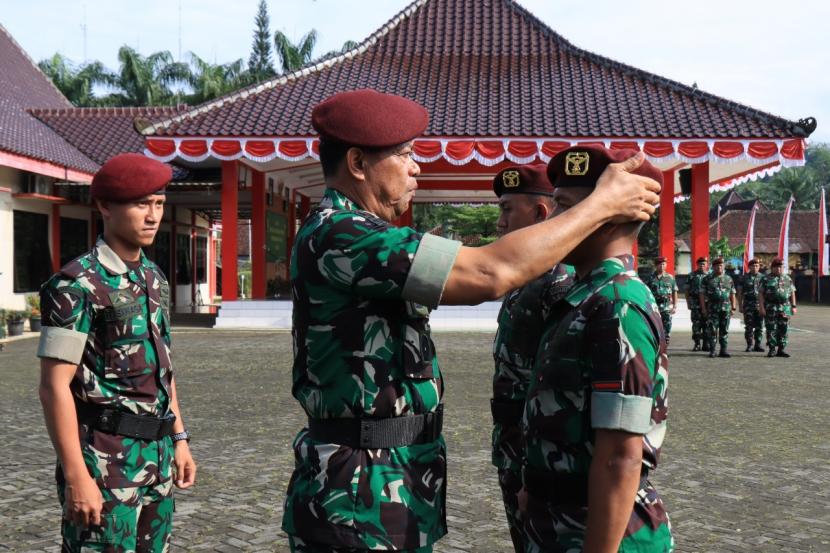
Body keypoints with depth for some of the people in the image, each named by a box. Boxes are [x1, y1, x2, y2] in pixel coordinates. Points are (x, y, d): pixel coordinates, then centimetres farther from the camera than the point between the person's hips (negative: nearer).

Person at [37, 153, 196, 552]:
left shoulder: (154, 279, 11)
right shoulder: (78, 285, -12)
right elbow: (55, 386, -15)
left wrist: (179, 439, 15)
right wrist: (75, 476, -18)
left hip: (158, 453, 7)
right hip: (106, 459, -7)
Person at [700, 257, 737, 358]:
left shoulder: (728, 279, 12)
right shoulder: (707, 279, 4)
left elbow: (732, 294, 13)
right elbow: (702, 294, 2)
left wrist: (733, 308, 7)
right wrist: (703, 308, -5)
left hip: (726, 308, 2)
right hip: (712, 308, -2)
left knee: (724, 330, 3)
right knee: (712, 330, -3)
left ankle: (724, 350, 7)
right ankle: (712, 350, 2)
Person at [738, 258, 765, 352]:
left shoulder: (762, 277, 9)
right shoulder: (744, 278, 5)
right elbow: (740, 293, 6)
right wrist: (740, 306, 0)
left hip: (760, 305, 1)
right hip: (748, 305, -1)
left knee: (759, 326, 1)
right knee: (749, 327, 0)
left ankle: (758, 345, 8)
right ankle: (749, 345, 6)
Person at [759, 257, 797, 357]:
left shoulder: (788, 279, 12)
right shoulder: (766, 279, 2)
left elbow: (792, 293, 13)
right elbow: (761, 294, -2)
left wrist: (793, 306, 6)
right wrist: (761, 307, -10)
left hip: (785, 308, 3)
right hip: (770, 308, -3)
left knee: (783, 329, 3)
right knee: (771, 329, -3)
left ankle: (782, 349, 9)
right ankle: (772, 349, 3)